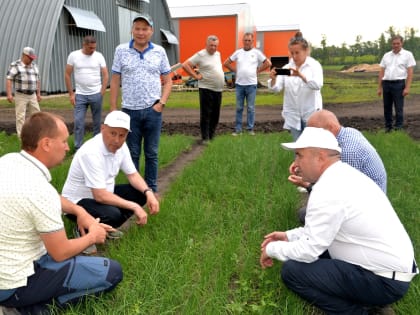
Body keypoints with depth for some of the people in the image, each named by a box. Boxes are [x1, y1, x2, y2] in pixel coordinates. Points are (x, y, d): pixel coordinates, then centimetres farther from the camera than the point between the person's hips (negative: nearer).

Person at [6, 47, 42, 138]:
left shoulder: (34, 66, 11)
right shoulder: (15, 65, -7)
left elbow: (37, 80, 17)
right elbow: (9, 79, -12)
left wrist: (38, 93, 14)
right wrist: (9, 94, -19)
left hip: (32, 96, 5)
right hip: (20, 96, -5)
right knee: (21, 116, -2)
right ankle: (21, 136, 2)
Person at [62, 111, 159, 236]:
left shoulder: (121, 146, -6)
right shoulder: (91, 152, -30)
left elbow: (133, 175, 5)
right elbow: (100, 196, -32)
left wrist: (149, 192, -14)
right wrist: (134, 207, -27)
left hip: (102, 194, 8)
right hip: (78, 202, -8)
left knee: (141, 193, -3)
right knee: (113, 214, -34)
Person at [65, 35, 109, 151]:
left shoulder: (99, 56, 0)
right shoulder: (73, 55, -1)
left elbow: (105, 75, 1)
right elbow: (67, 75, 2)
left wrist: (102, 93, -6)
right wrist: (71, 94, -2)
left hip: (96, 94, 0)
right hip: (80, 95, 0)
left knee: (97, 122, 7)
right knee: (78, 122, -3)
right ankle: (78, 148, 6)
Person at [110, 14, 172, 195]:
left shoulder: (159, 52, 3)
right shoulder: (121, 51, 1)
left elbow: (167, 81, 8)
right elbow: (115, 82, 4)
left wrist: (161, 103, -5)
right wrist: (113, 109, 0)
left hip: (153, 111, 0)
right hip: (129, 111, 0)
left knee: (152, 152, 9)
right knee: (132, 153, 10)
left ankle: (152, 189, 21)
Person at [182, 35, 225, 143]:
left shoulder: (218, 54, 13)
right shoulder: (200, 55, -9)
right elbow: (185, 65, -13)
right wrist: (196, 76, -13)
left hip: (218, 89, 7)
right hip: (206, 89, -7)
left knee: (215, 115, 11)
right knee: (205, 115, -4)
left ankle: (211, 135, 24)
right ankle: (205, 138, 3)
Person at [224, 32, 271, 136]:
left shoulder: (257, 52, 1)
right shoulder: (238, 52, 7)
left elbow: (268, 63, 1)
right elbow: (226, 63, 12)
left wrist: (258, 70, -1)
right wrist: (235, 70, 6)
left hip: (251, 84, -2)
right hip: (239, 84, 2)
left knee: (251, 108, 4)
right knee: (239, 108, 7)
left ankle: (250, 129, 13)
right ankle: (238, 129, 12)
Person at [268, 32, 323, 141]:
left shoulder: (314, 65, -4)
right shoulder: (287, 67, 3)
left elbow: (318, 84, -23)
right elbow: (276, 88, -6)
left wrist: (301, 75, -40)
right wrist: (273, 79, -29)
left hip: (310, 114, -3)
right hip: (293, 115, 3)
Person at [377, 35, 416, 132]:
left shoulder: (407, 54, 3)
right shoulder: (386, 55, 14)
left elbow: (410, 72, -2)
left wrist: (407, 88, -11)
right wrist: (379, 87, 9)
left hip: (399, 84, -4)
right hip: (386, 84, 4)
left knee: (398, 108, -1)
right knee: (387, 107, 9)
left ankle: (398, 128, 5)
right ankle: (388, 127, 20)